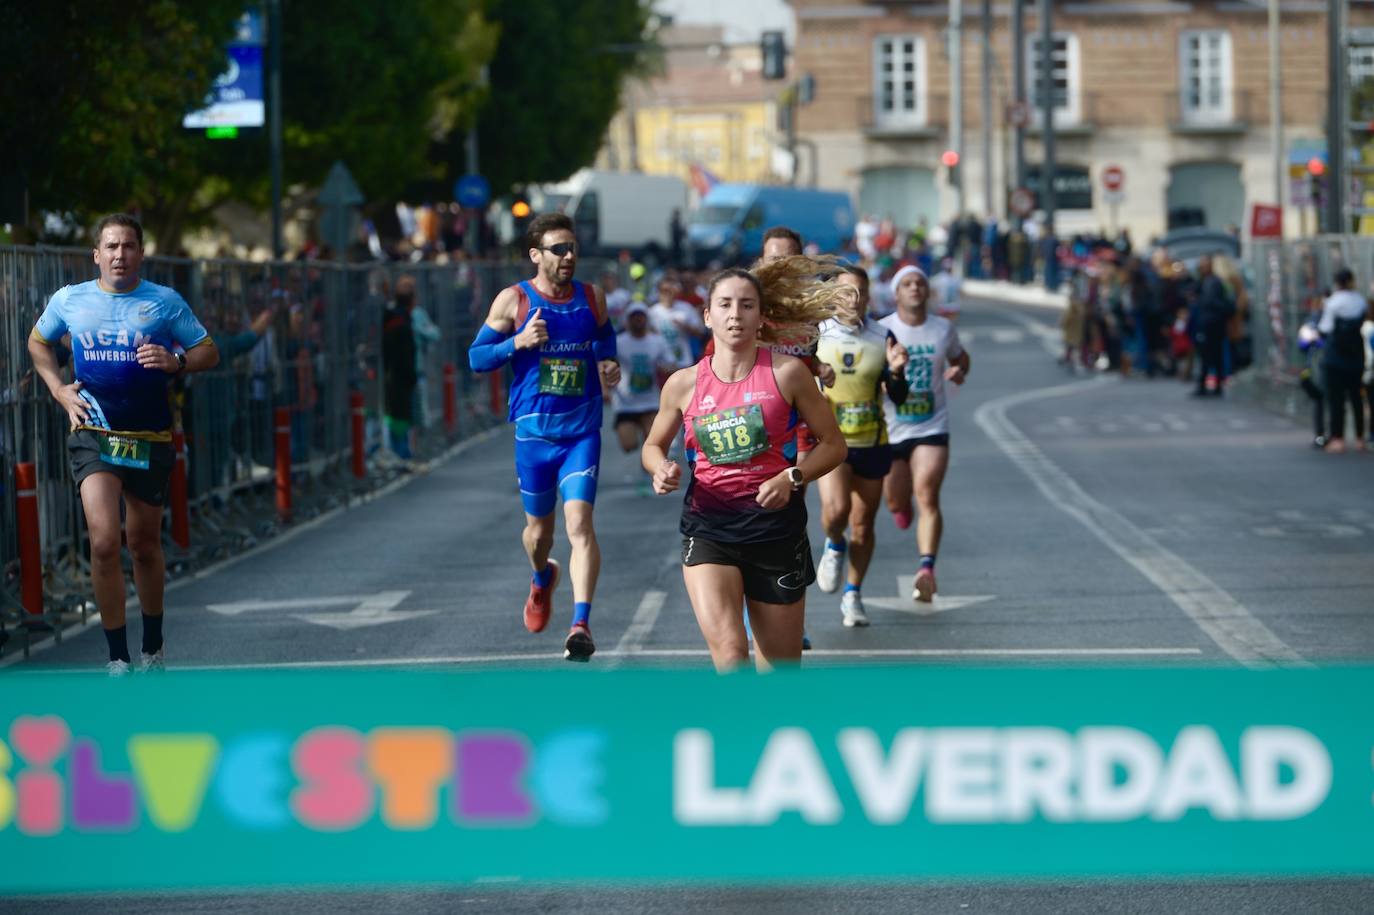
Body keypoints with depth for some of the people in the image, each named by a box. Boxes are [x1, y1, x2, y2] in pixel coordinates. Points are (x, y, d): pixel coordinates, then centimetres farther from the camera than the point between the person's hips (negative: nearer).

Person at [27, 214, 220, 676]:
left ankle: (153, 647, 33)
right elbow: (38, 342, 22)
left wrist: (176, 362, -15)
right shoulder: (69, 300, 4)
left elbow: (209, 353, 5)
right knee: (104, 541, -17)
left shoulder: (165, 302, 0)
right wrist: (58, 390, 8)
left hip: (150, 441, 1)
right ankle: (117, 659, -10)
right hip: (94, 435, -1)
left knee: (144, 545, 13)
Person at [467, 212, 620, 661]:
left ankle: (581, 624, -23)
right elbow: (477, 357, -1)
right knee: (539, 528, 14)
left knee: (580, 523, -17)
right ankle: (542, 579, 50)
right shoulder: (513, 300, -3)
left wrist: (609, 368, 3)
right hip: (534, 432, 0)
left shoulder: (592, 299, 5)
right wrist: (518, 342, -18)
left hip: (582, 433, 0)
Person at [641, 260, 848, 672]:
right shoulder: (684, 384, 2)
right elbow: (653, 445, 18)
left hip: (775, 525, 0)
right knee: (728, 650, -21)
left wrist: (792, 478, -14)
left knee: (780, 668, 7)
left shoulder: (787, 373, -3)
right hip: (708, 526, 0)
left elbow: (833, 443, 3)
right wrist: (661, 469, -5)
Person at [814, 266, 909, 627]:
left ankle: (852, 595, 23)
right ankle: (834, 546, 10)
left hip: (873, 444, 2)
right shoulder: (816, 336, -4)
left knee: (863, 525, 7)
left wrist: (896, 371, -20)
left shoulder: (883, 338, 0)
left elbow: (899, 398, 0)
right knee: (836, 509, -24)